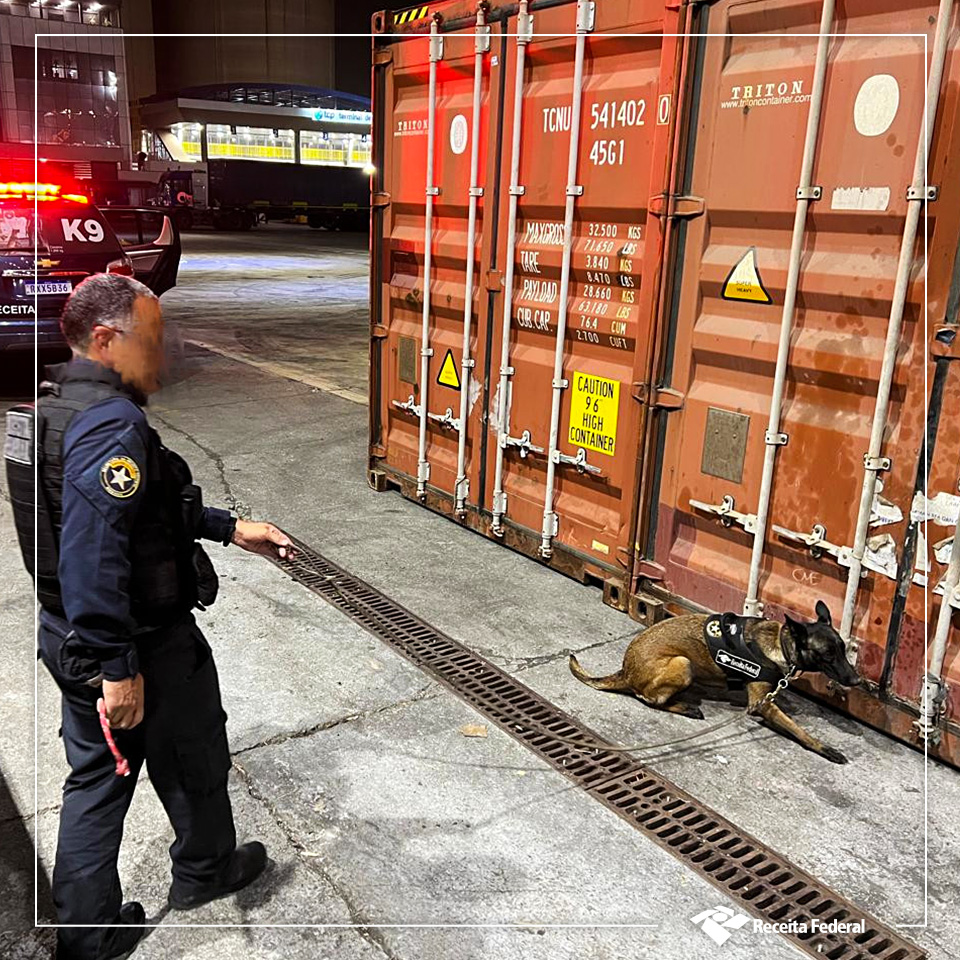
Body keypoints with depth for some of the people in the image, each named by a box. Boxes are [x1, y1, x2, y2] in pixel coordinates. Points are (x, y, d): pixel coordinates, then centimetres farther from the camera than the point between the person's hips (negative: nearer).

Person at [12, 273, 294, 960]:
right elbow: (94, 551, -34)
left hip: (68, 639, 9)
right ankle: (205, 871, 43)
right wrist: (118, 666, -29)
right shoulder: (112, 423, -26)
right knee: (195, 761, 17)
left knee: (97, 776, 20)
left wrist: (231, 528, 14)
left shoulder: (55, 409, 8)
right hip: (143, 644, -9)